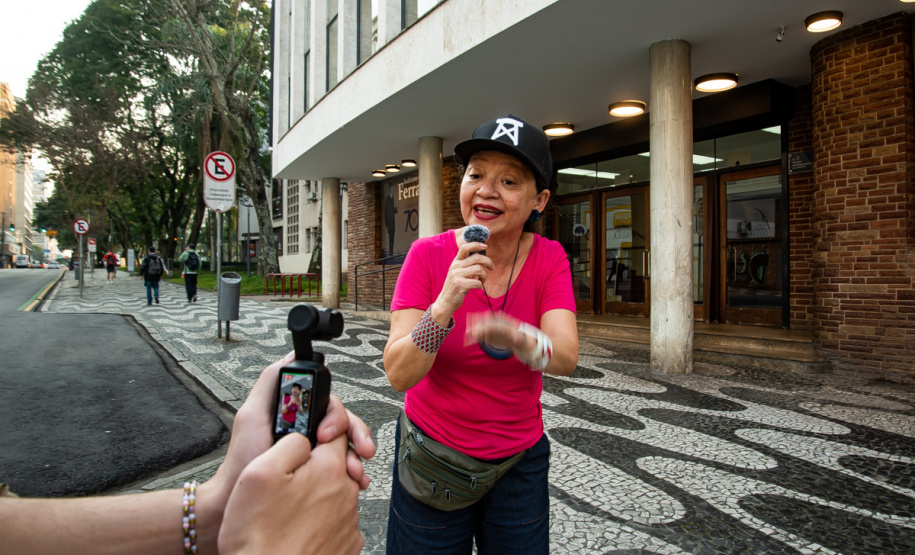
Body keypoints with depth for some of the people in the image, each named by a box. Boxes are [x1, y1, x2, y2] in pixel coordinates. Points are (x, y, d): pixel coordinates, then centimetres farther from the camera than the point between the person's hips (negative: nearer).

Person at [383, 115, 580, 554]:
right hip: (433, 452, -1)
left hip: (520, 460, 2)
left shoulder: (549, 259, -9)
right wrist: (445, 305, -37)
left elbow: (566, 359, -22)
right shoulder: (429, 254, -15)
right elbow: (398, 376, -21)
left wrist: (515, 336, -43)